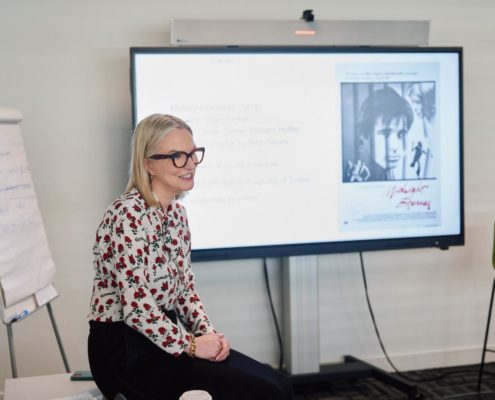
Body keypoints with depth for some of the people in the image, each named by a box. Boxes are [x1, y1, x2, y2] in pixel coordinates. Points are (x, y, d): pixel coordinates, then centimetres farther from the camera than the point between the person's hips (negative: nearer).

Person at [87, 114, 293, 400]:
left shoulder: (177, 211, 8)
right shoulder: (129, 216, -20)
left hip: (165, 338, 8)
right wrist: (191, 344, -15)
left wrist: (207, 332, -1)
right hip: (126, 350, -8)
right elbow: (135, 306, -25)